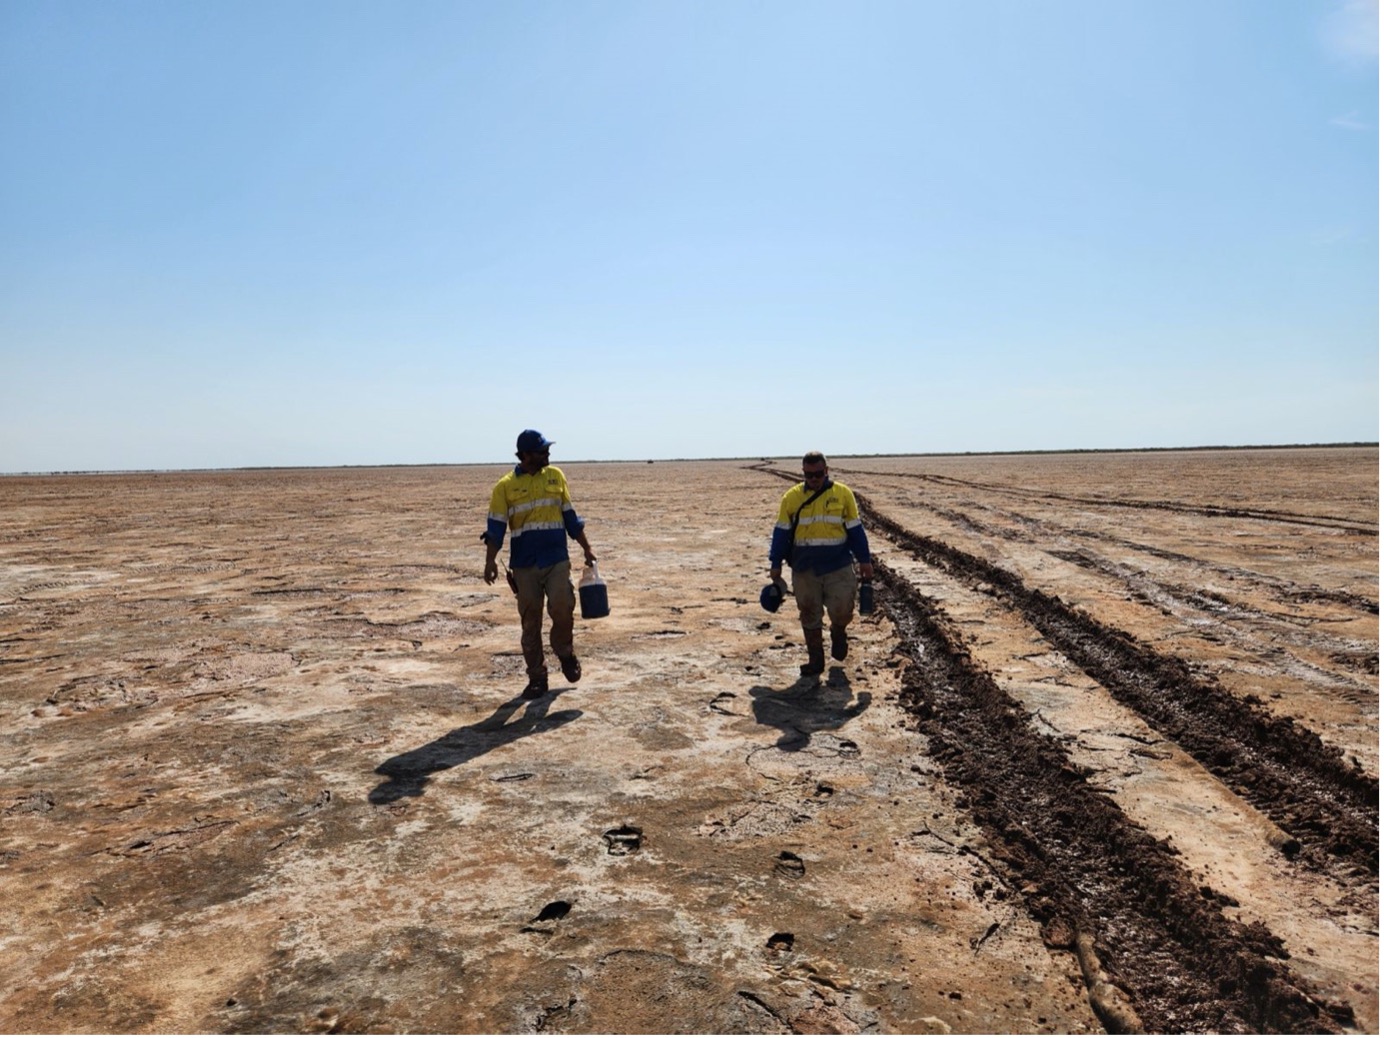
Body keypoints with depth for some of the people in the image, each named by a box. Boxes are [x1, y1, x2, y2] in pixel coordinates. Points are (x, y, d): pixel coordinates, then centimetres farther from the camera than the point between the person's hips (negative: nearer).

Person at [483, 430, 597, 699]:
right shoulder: (505, 486, 0)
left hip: (557, 560, 1)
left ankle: (564, 652, 16)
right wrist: (490, 561, -14)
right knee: (530, 623, 4)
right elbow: (495, 527, -2)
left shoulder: (555, 476, 9)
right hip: (524, 565, -1)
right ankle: (537, 677, 17)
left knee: (562, 608, -14)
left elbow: (570, 517, 15)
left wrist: (587, 549, 14)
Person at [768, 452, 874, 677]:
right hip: (804, 568, 1)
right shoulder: (792, 497, 1)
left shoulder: (843, 493, 0)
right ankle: (816, 660, 23)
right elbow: (781, 532, 6)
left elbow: (855, 529, 6)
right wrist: (776, 564, 5)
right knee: (809, 615, 8)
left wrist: (864, 560, 6)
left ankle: (838, 633, 29)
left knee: (842, 610, -7)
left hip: (839, 566, -1)